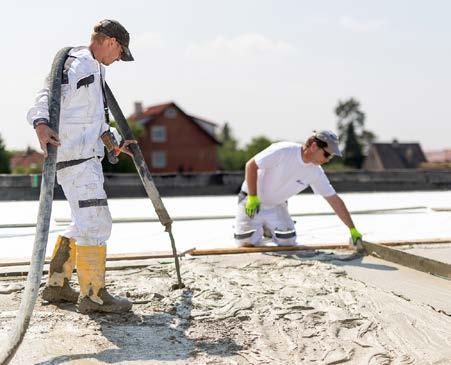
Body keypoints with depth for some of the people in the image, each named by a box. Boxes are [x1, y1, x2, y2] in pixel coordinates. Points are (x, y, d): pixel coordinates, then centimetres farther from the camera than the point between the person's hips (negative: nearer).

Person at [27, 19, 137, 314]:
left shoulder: (95, 69, 22)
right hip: (75, 158, -11)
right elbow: (47, 98, -24)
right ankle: (93, 294, -3)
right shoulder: (75, 66, -10)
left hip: (88, 158, 11)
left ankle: (57, 284, 25)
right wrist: (42, 125, -41)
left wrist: (113, 142, 30)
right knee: (96, 223, -11)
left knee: (84, 224, 16)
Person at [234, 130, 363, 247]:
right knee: (247, 243, -12)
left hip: (276, 206, 5)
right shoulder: (283, 151, -27)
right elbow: (251, 165, -22)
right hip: (252, 199, -5)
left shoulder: (316, 172, -12)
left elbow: (335, 200, -7)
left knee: (288, 242, -7)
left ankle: (266, 227, 23)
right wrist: (252, 198, -24)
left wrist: (353, 229, -9)